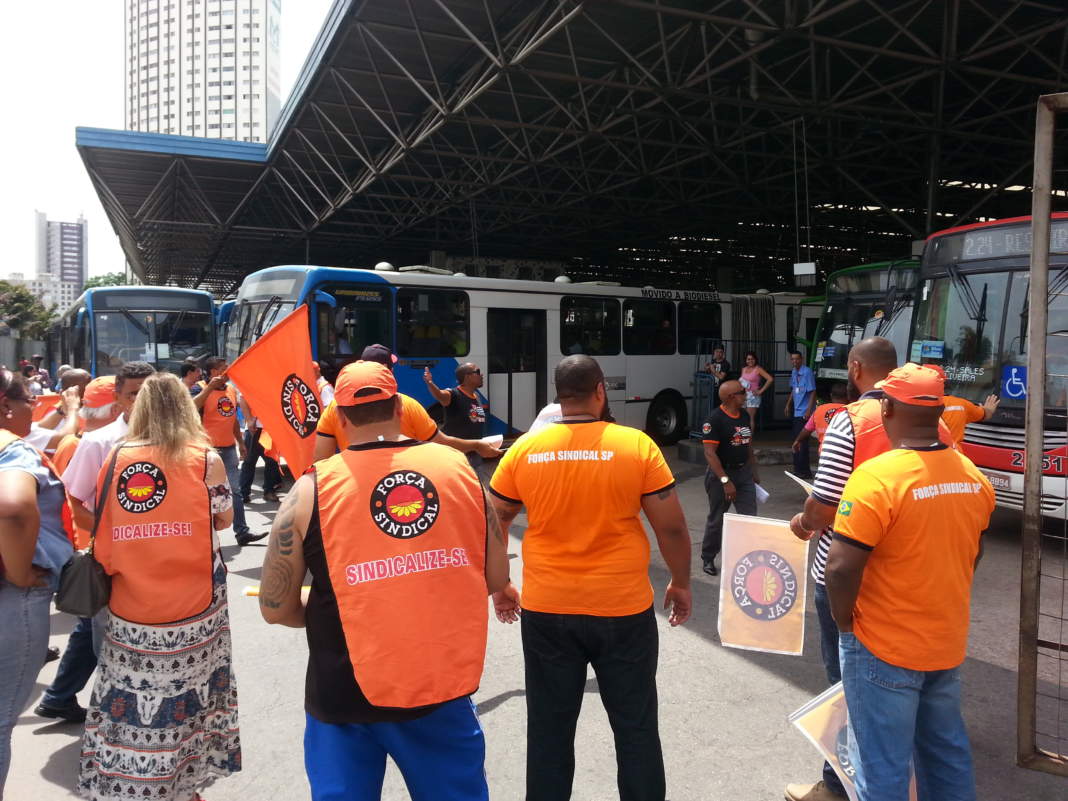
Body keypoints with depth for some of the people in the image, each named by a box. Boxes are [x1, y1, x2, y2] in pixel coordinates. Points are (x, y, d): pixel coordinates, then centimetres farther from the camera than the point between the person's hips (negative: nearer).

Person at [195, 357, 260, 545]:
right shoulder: (202, 390, -10)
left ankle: (242, 532, 14)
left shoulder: (231, 389, 11)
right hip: (210, 449, -6)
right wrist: (210, 387, -30)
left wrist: (241, 443, 20)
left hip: (229, 448, 6)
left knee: (236, 491, 8)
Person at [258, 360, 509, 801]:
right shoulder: (458, 467, -3)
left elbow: (276, 608, -3)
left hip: (346, 695, -1)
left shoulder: (312, 488, -9)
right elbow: (496, 577, 3)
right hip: (443, 685, 2)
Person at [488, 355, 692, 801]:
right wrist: (681, 584, 11)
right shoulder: (637, 446, -9)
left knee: (550, 730, 17)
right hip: (623, 610, -1)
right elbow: (672, 527, -5)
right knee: (635, 728, 17)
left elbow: (492, 526, 4)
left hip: (546, 611, 2)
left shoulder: (524, 450, -4)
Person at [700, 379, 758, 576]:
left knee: (749, 517, 1)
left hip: (744, 472, 6)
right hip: (721, 473, -6)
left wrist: (753, 472, 17)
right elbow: (709, 453, -21)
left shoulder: (744, 416, 8)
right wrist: (725, 481, -25)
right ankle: (708, 559, 24)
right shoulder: (715, 419, -17)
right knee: (716, 519, 7)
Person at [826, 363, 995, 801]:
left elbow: (841, 569, -25)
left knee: (882, 766, 8)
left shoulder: (876, 477, -24)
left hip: (885, 648, -7)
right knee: (947, 753, 23)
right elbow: (971, 554, 14)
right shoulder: (974, 476, 0)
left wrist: (845, 622, -8)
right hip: (948, 642, 7)